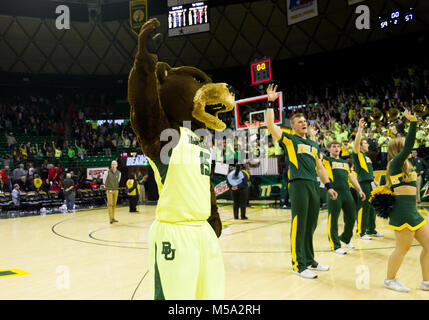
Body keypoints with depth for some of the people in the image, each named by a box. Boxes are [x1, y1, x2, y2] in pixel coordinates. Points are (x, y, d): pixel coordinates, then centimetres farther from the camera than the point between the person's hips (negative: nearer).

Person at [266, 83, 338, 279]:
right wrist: (271, 102, -11)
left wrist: (328, 186, 19)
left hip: (314, 186, 6)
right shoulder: (288, 140, 5)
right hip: (298, 184, -6)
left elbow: (320, 167, 26)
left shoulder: (314, 145, 23)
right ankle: (298, 265, 0)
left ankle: (309, 261, 22)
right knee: (299, 225, -6)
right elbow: (270, 125, -8)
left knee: (311, 225, 11)